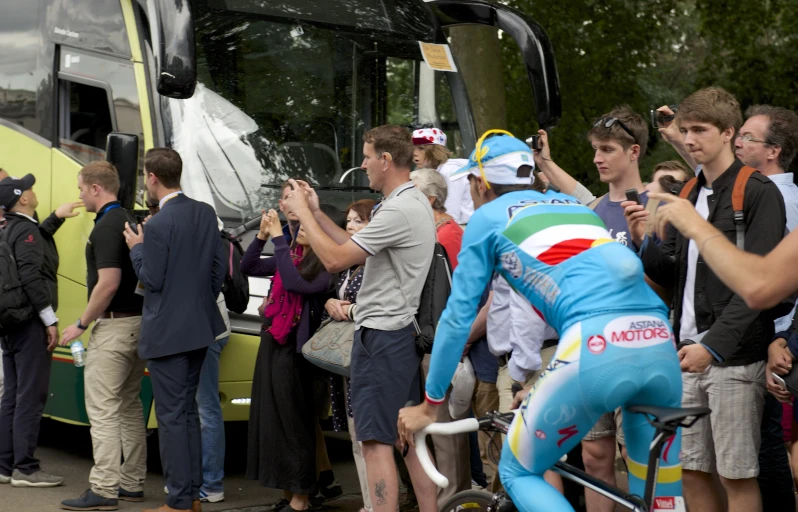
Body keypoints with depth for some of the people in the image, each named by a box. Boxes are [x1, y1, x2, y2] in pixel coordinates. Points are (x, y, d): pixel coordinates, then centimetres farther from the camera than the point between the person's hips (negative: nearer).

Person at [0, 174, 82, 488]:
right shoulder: (26, 230, -13)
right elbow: (31, 277, -22)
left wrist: (57, 217, 40)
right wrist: (51, 321, -19)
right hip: (31, 324, -10)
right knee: (31, 397, -7)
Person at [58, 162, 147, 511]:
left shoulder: (106, 227, -16)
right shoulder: (130, 221, 13)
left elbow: (108, 284, -23)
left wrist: (80, 324, -14)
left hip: (114, 325, -10)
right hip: (138, 322, 10)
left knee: (103, 409, -8)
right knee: (130, 406, 14)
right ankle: (132, 484, 19)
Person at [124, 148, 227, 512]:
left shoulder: (158, 225, -19)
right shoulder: (206, 213, 4)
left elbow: (152, 280, -15)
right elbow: (219, 268, 8)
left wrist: (137, 248, 0)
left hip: (166, 333, -8)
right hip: (200, 328, 8)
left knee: (171, 416, -1)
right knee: (188, 410, 17)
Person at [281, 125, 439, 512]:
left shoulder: (398, 211, -19)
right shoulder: (414, 202, 14)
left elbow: (336, 259, -20)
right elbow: (357, 251, 17)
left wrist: (303, 213, -9)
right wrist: (316, 213, 12)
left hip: (380, 335, -10)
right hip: (402, 331, 10)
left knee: (376, 441, -9)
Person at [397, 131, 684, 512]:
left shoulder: (487, 219, 19)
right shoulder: (573, 205, 35)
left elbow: (458, 316, 19)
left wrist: (430, 404, 29)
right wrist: (545, 382, 55)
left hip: (597, 348, -5)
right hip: (661, 344, 6)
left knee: (517, 471, 15)